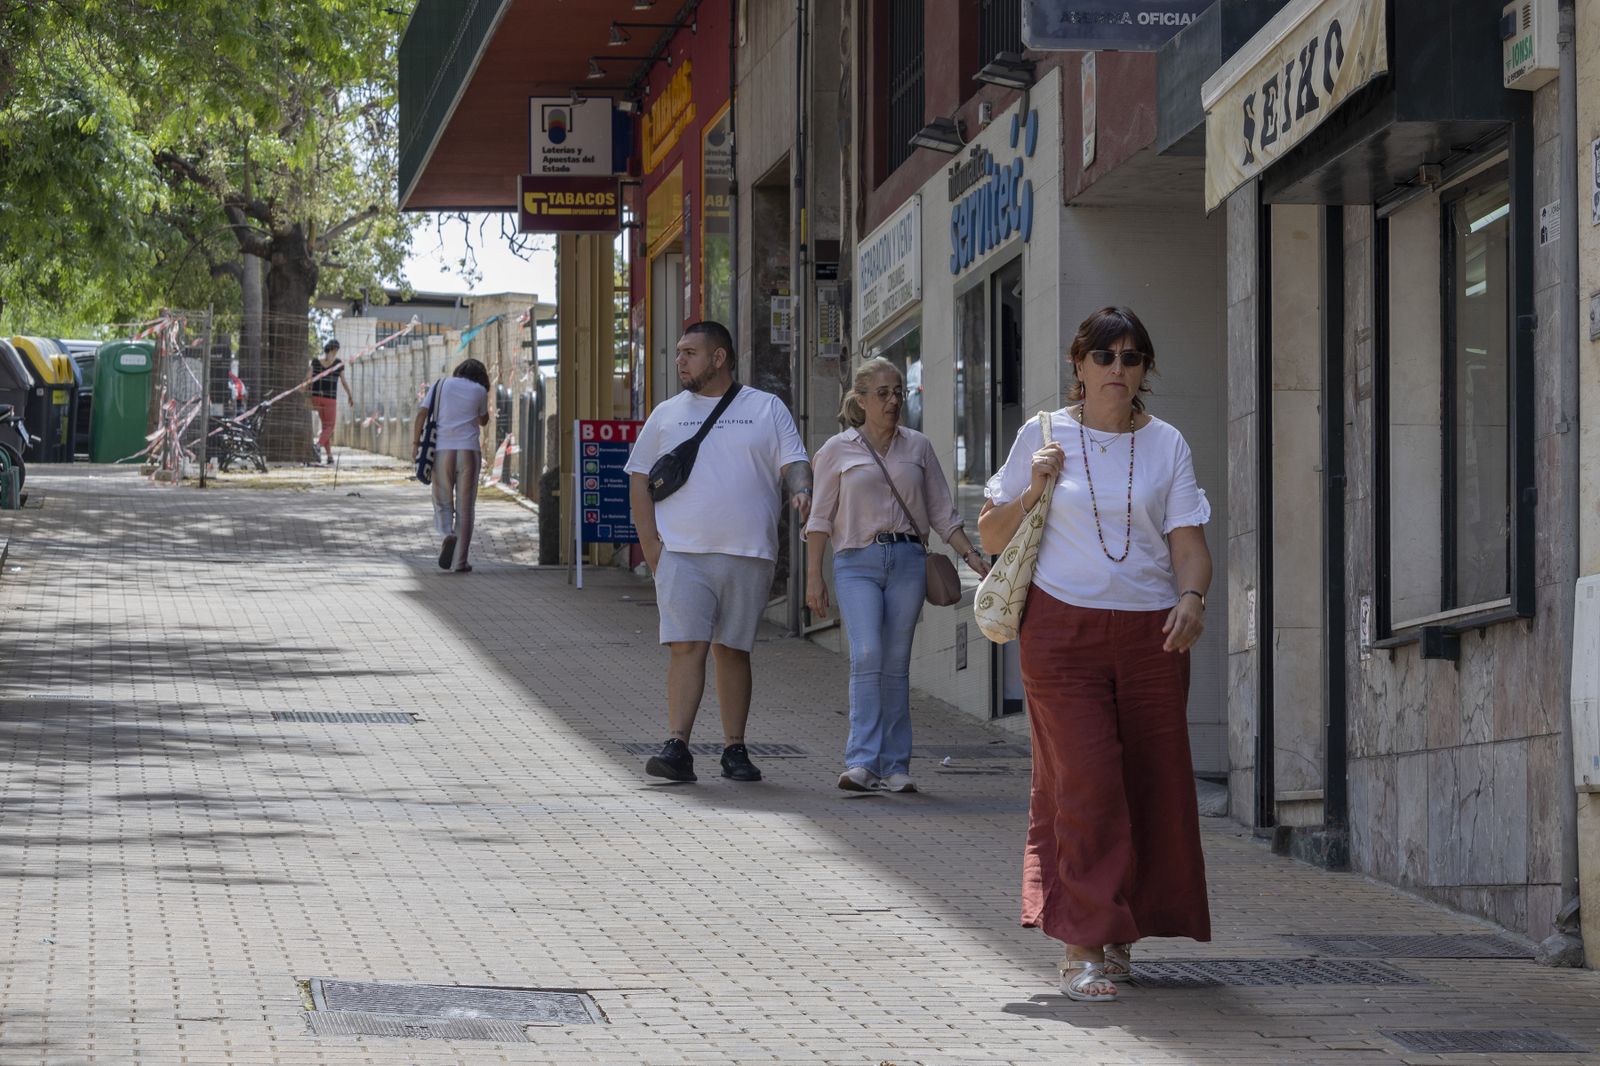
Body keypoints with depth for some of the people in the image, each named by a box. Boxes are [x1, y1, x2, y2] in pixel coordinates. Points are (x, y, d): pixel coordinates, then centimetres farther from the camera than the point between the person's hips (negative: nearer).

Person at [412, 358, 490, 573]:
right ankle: (460, 561, 3)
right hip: (469, 452, -1)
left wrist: (415, 444, -2)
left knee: (443, 504, 11)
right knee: (465, 508, 6)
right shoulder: (479, 391, 8)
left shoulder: (441, 385, 11)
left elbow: (421, 414, -1)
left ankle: (448, 535, -20)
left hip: (442, 451, 1)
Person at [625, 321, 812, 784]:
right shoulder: (666, 414, 13)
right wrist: (651, 546, 2)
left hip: (748, 554, 0)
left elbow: (794, 463, 5)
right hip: (682, 553, 0)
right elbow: (639, 481, 13)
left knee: (733, 650, 5)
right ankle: (676, 748, -16)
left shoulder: (768, 409, 10)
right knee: (687, 646, -11)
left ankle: (735, 749, 11)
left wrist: (801, 493, -19)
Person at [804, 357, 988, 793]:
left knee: (897, 664, 2)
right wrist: (813, 577, 0)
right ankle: (861, 762, -19)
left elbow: (942, 511, 15)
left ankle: (894, 765, 7)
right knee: (867, 656, -17)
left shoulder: (918, 447, 12)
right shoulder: (838, 450, 5)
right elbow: (820, 517, 5)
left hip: (907, 560, 2)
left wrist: (971, 555, 6)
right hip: (857, 561, -2)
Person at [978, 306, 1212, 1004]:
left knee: (1155, 783, 2)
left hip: (1149, 632, 2)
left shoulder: (1165, 444, 8)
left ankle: (1119, 927, 21)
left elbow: (1188, 539, 3)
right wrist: (1033, 490, -8)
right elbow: (991, 533, 10)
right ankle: (1082, 947, -9)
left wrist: (1192, 597, -16)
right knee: (1086, 781, -12)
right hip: (1063, 626, -2)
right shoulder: (1043, 437, 5)